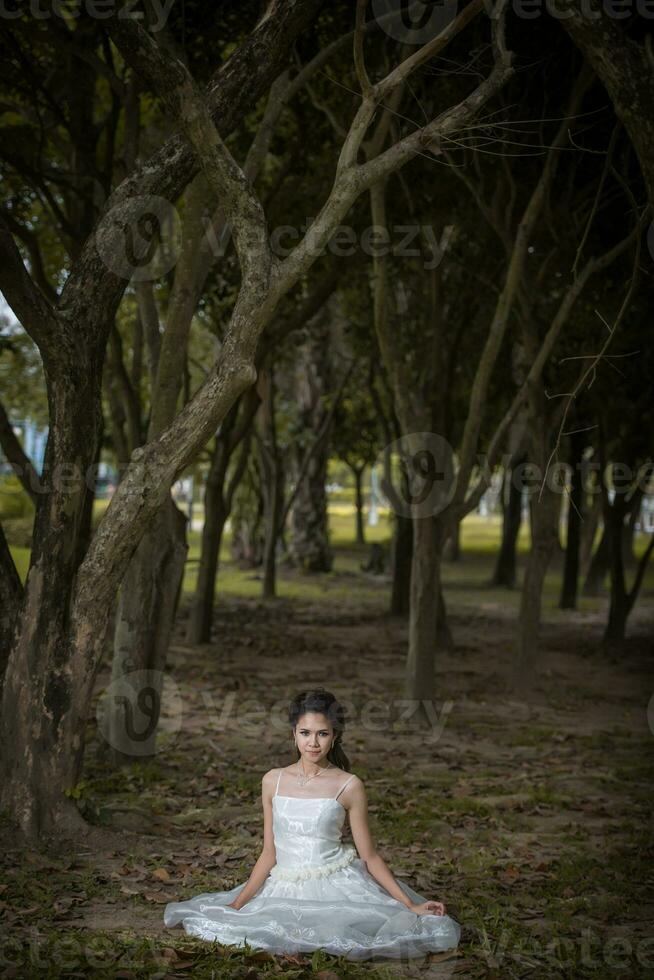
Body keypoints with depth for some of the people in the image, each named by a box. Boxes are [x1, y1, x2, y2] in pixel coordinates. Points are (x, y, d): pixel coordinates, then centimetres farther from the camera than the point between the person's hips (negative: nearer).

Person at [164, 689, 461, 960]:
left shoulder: (348, 786, -4)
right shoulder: (273, 781, 4)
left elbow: (369, 855, 2)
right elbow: (269, 854, 9)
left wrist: (410, 904, -4)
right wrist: (237, 903, 2)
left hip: (336, 885, -3)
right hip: (286, 889, 3)